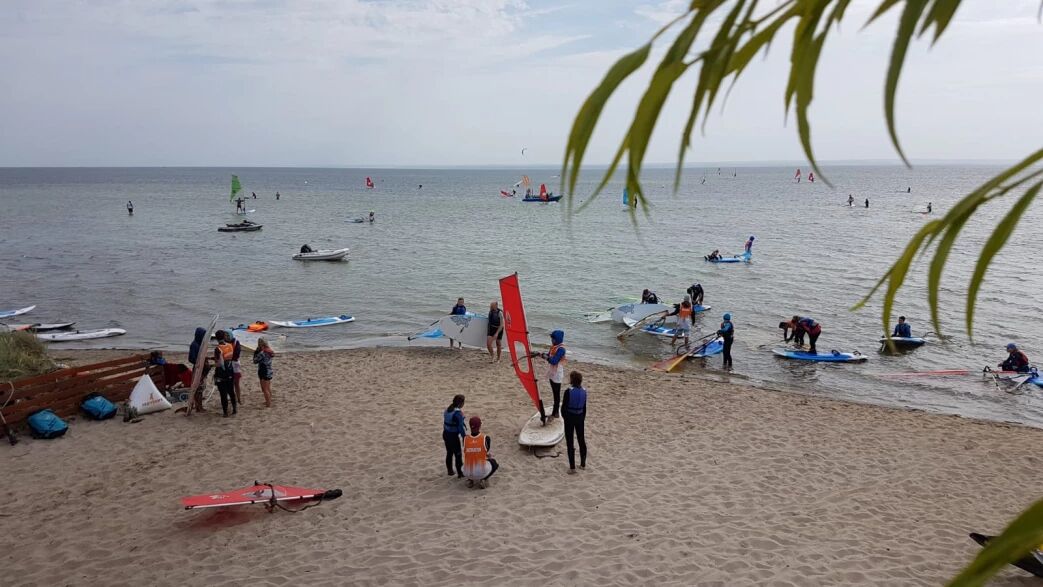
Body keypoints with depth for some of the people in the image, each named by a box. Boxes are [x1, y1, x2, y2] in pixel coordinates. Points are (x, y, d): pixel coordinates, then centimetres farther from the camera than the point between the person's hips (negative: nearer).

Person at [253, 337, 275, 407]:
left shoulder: (262, 353, -23)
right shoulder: (269, 351, 3)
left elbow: (255, 361, -13)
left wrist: (256, 352, -7)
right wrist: (257, 352, 4)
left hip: (264, 373, -9)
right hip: (269, 371, 9)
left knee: (265, 389, 2)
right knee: (268, 388, 22)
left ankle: (268, 404, 8)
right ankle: (269, 401, 34)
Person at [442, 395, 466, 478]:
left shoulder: (447, 410, 3)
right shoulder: (458, 413, -21)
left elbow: (444, 423, 11)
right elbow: (461, 427, -20)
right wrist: (464, 437, -11)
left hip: (446, 434, 8)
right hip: (454, 436, -8)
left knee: (449, 453, 20)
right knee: (458, 455, 6)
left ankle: (450, 471, 30)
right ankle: (460, 473, 14)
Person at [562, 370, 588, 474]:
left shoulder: (568, 391, -18)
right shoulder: (584, 391, -3)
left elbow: (563, 407, -12)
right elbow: (584, 407, 5)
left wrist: (565, 417, 5)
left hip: (569, 417, -5)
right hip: (580, 417, 5)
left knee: (569, 442, 3)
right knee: (581, 440, 18)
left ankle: (572, 467, 4)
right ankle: (583, 464, 28)